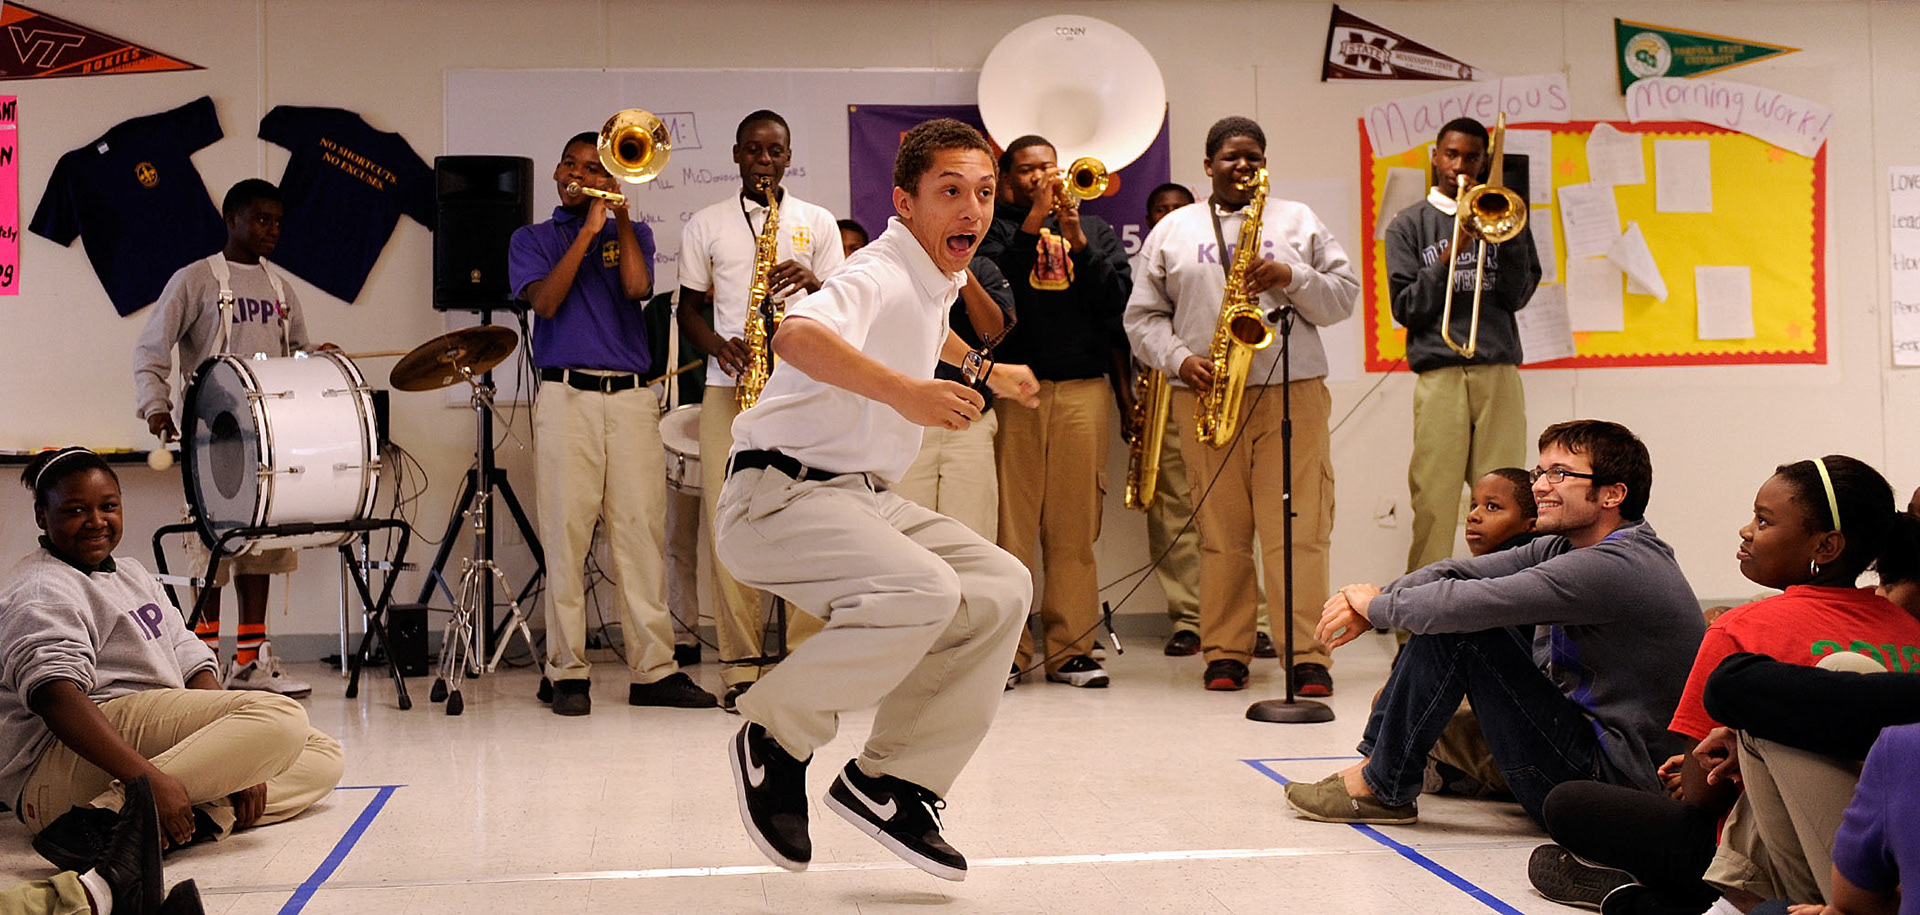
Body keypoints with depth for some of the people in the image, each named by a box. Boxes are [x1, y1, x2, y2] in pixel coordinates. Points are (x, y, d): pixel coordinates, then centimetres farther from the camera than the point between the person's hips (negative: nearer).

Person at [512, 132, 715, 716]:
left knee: (642, 531, -3)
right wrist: (587, 230, -6)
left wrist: (619, 213, -1)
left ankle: (653, 670, 0)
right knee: (567, 532, -4)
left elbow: (638, 288, -3)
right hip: (566, 397, -1)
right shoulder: (533, 239, 15)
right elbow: (545, 301, -5)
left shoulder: (631, 233, 18)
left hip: (631, 398, 1)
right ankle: (566, 673, 2)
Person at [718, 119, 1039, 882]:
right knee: (925, 590, -32)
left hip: (860, 499, 10)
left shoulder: (934, 279, 12)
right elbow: (797, 336, -42)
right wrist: (900, 390, -51)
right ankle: (775, 736, -9)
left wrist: (989, 372, 45)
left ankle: (890, 782, 0)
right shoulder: (880, 277, -19)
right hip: (779, 496, -9)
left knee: (1003, 587, -4)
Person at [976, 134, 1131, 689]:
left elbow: (1117, 301, 5)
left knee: (1074, 527, 1)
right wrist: (1031, 224, -10)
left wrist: (1077, 242, -6)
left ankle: (1071, 648, 6)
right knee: (1010, 524, -4)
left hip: (1083, 389, 2)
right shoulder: (993, 228, 11)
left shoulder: (1094, 230, 18)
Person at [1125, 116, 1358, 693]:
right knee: (1221, 530, 2)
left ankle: (1308, 656, -4)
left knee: (1298, 528, -6)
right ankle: (1226, 653, 9)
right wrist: (1178, 360, -6)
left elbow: (1345, 297, 9)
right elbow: (1142, 316, 11)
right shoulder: (1172, 231, 14)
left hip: (1293, 392, 0)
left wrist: (1292, 277, -8)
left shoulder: (1299, 222, 14)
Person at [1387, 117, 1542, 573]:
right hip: (1439, 376, -1)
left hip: (1499, 374, 2)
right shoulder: (1408, 225, 13)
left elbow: (1517, 296, 5)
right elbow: (1405, 309, 3)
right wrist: (1448, 258, -8)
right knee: (1433, 501, -7)